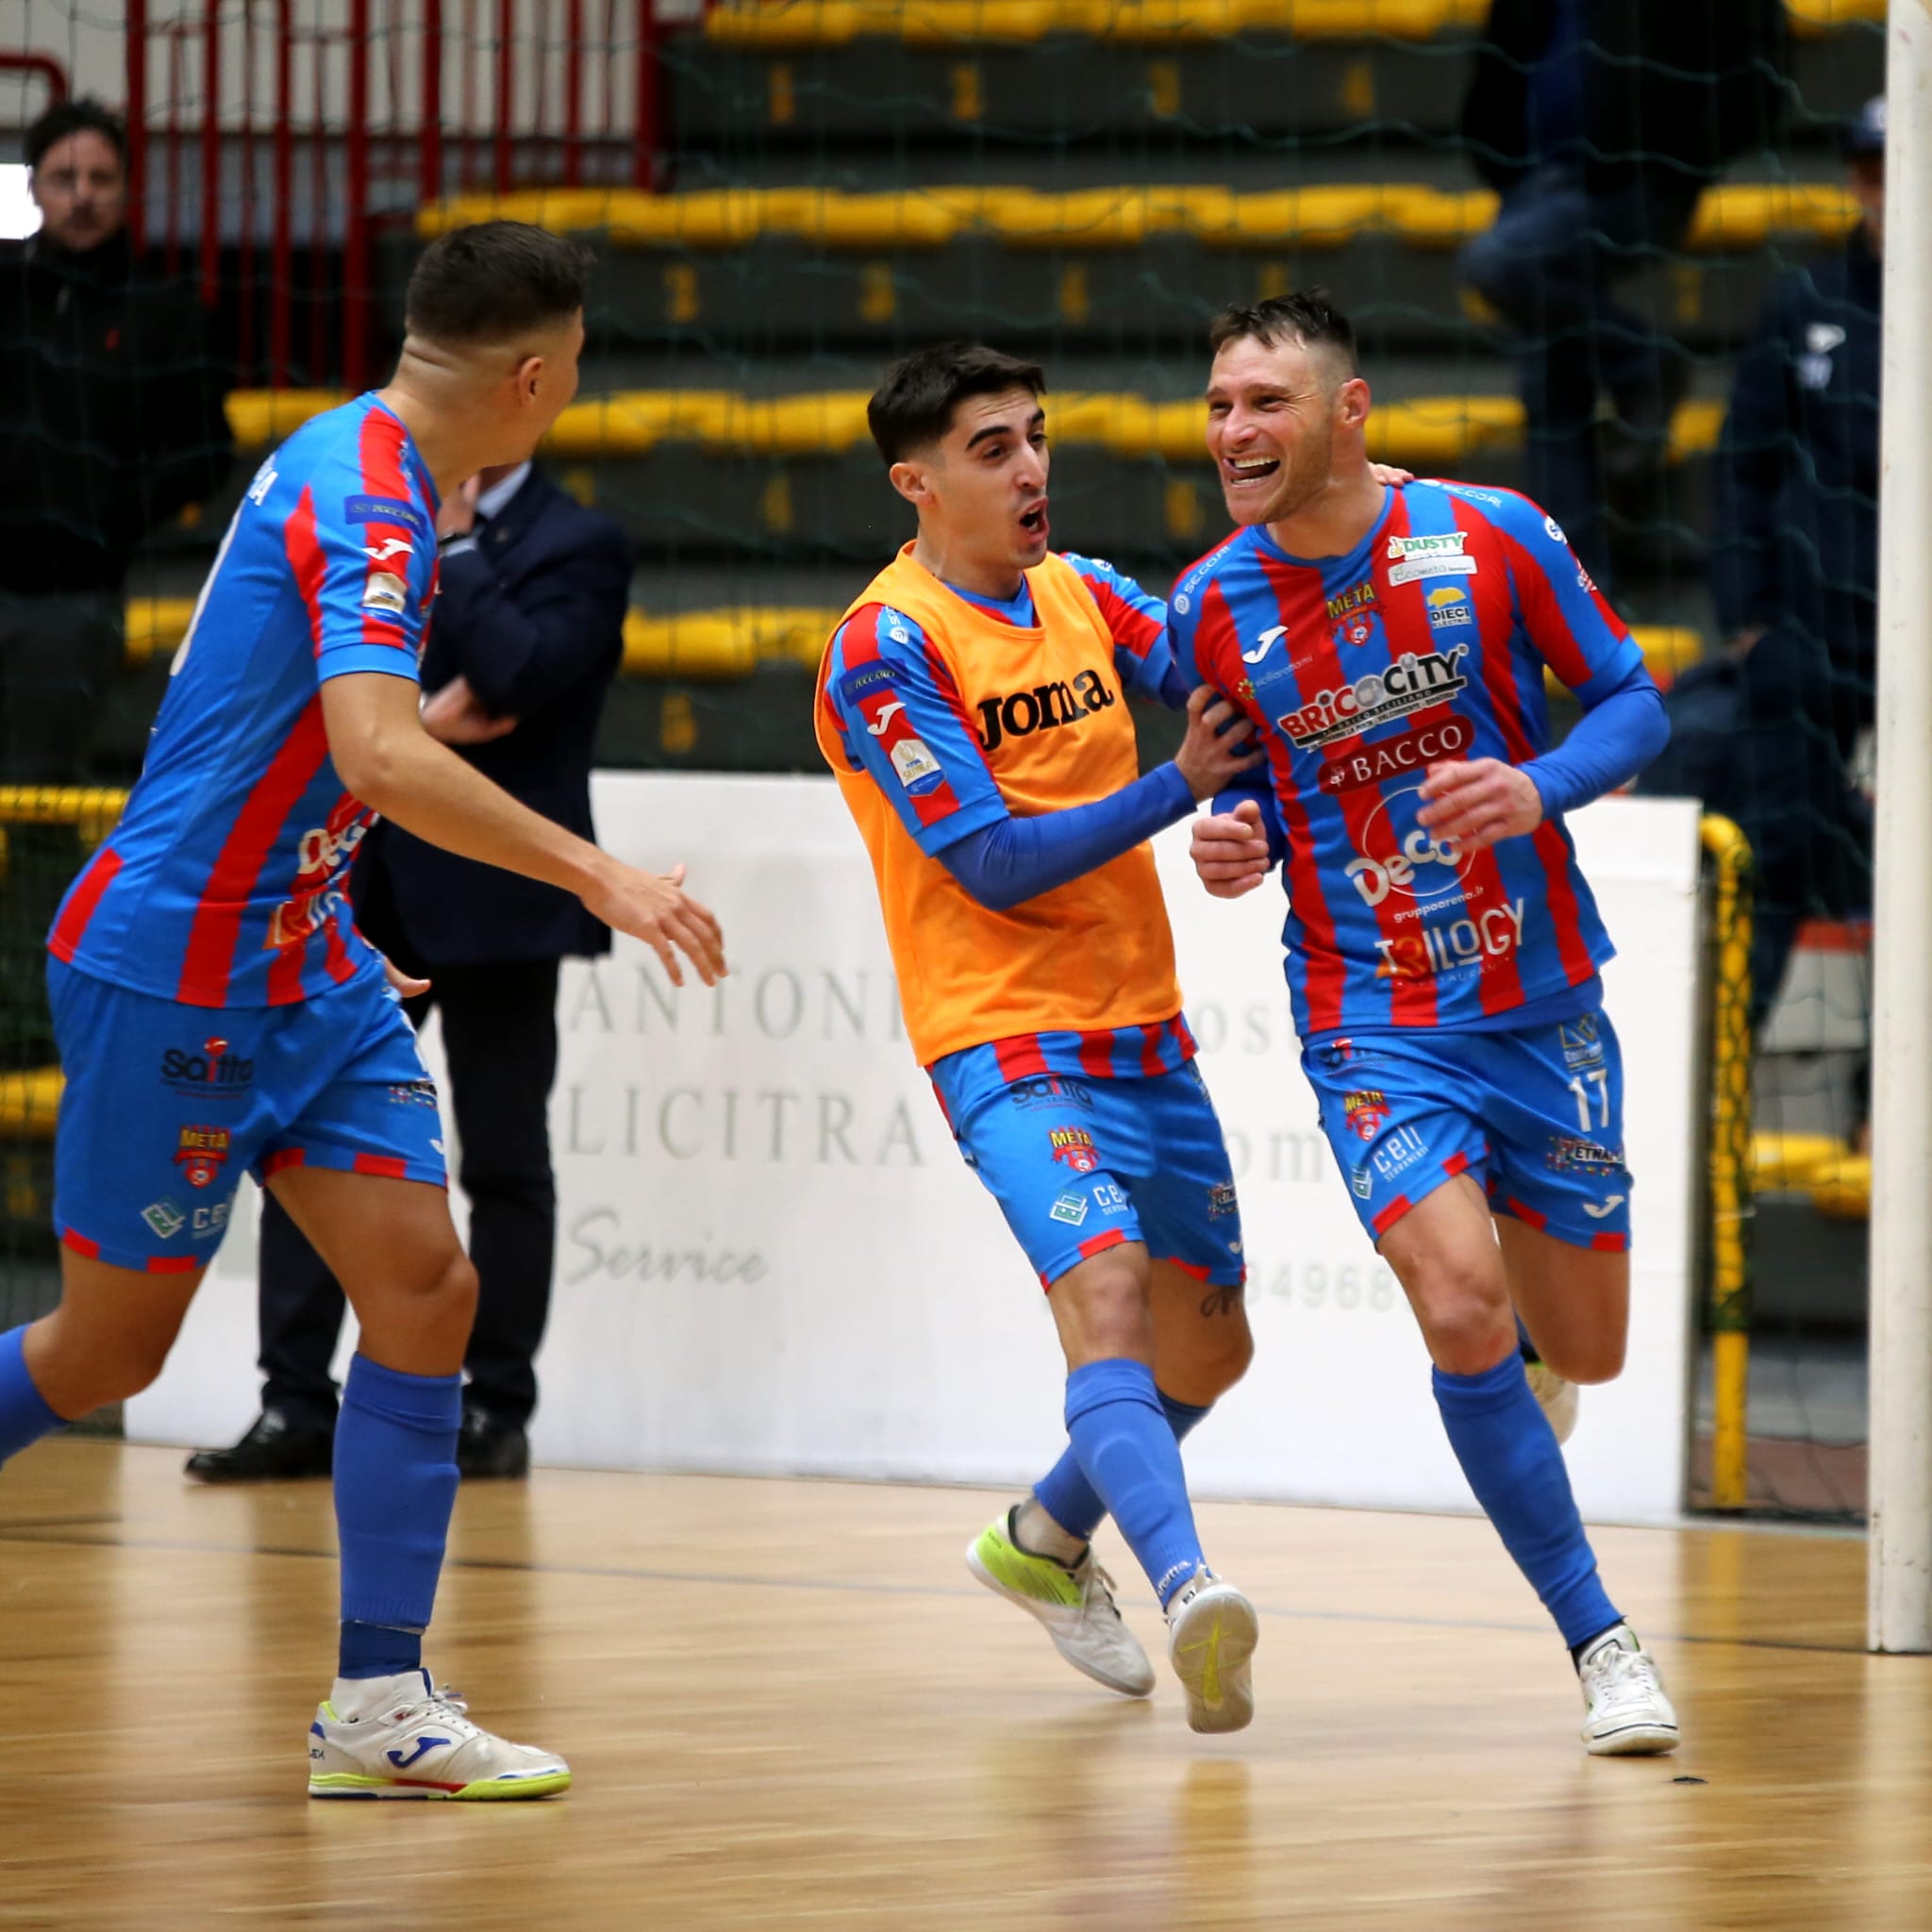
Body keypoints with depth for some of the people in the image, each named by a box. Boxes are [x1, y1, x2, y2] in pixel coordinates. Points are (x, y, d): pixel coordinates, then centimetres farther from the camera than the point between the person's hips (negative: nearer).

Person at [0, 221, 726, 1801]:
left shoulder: (366, 473, 9)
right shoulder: (366, 500, -21)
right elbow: (382, 753, -36)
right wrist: (597, 873, -36)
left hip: (298, 963, 9)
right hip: (168, 974, -9)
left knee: (424, 1286, -3)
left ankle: (379, 1703, -2)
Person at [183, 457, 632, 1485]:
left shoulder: (577, 546, -5)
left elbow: (510, 678, -20)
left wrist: (455, 541, -13)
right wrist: (412, 715, -11)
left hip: (490, 889, -5)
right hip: (370, 882, 5)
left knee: (502, 1159, 2)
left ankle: (497, 1409, 10)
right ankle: (297, 1405, 4)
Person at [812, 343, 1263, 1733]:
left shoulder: (1083, 593, 10)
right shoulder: (885, 650, -11)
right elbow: (997, 863, -15)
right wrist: (1178, 789, -17)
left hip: (1146, 1032, 7)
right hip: (1006, 1036, -7)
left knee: (1206, 1348, 15)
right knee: (1106, 1295, -29)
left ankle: (1046, 1541, 40)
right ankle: (1190, 1590, -47)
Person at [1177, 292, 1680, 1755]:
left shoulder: (1492, 538, -9)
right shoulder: (1208, 609, -3)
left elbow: (1632, 701, 0)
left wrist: (1539, 788, -19)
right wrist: (1235, 837, -11)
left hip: (1543, 1002, 1)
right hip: (1374, 1020, 0)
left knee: (1584, 1350, 9)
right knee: (1465, 1315, -22)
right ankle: (1601, 1637, -7)